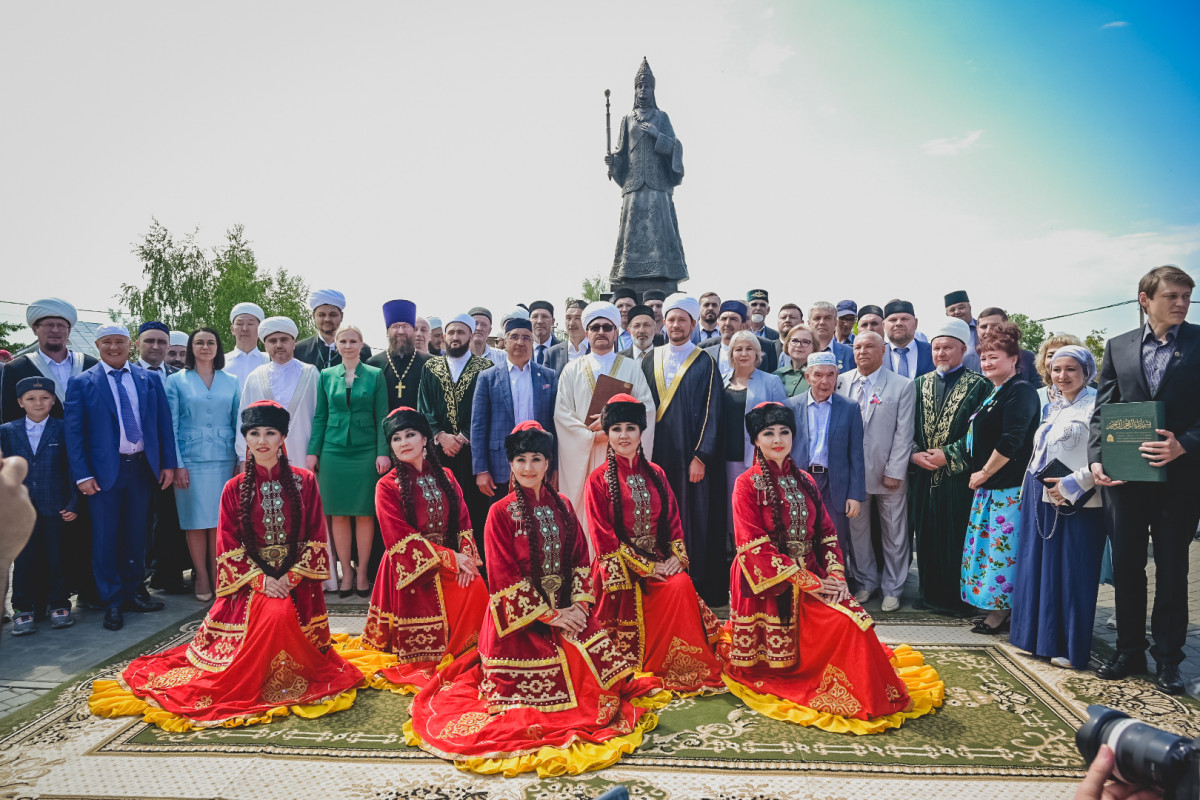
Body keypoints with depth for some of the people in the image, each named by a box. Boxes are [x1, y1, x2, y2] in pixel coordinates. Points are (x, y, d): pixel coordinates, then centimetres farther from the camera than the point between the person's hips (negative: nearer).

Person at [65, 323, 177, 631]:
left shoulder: (150, 379, 6)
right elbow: (73, 433, -4)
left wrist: (168, 463, 1)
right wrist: (82, 475, -10)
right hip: (104, 471, -2)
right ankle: (112, 603, 18)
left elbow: (164, 422, 6)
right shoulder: (81, 383, -1)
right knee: (105, 540, 5)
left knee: (136, 537, 12)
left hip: (143, 468, 2)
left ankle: (131, 594, 26)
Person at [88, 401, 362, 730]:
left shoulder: (304, 482, 1)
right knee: (271, 617, -24)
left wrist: (290, 578, -11)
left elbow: (315, 539, 0)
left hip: (297, 582, 1)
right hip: (251, 581, -1)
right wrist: (261, 580, -11)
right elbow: (229, 548, 1)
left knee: (284, 615, -24)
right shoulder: (235, 489, 2)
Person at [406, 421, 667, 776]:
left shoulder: (563, 507, 7)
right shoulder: (501, 513, -7)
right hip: (521, 616, -4)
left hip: (568, 609, 4)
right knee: (539, 688, -5)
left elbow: (581, 560, 7)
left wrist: (579, 605, -9)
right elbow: (504, 575, -11)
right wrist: (548, 614, -14)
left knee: (593, 667, -8)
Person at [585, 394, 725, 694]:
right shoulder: (599, 480, -3)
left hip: (662, 561, 4)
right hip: (623, 569, -4)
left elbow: (673, 522, 11)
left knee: (683, 584, -25)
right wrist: (647, 567, -14)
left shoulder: (655, 474, 12)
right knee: (680, 587, -26)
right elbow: (603, 538, -8)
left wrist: (677, 557, -8)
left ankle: (693, 665, -9)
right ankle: (661, 669, -12)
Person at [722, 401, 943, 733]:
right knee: (844, 621, -19)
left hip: (813, 577, 5)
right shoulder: (747, 484, -6)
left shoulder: (804, 481, 12)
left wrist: (835, 574, -7)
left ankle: (865, 698, 9)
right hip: (770, 586, -5)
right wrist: (808, 581, -16)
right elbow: (755, 547, -14)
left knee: (854, 621, -16)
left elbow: (826, 532, 11)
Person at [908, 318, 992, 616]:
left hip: (959, 476, -4)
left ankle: (957, 598, 15)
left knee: (956, 538, 1)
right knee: (925, 535, 10)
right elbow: (907, 427, 10)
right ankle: (930, 593, 22)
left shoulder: (979, 385, -2)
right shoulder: (920, 385, 11)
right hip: (923, 475, 4)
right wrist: (915, 454, -6)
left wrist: (948, 455, -14)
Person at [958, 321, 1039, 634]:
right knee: (985, 546, 12)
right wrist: (978, 473, 12)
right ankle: (994, 608, 22)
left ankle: (1000, 614, 6)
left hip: (1008, 488, -10)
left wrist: (984, 473, -13)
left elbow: (1011, 441, -21)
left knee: (1001, 548, -4)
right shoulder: (992, 394, 17)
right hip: (987, 487, 10)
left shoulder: (1020, 391, -12)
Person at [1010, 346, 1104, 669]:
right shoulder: (1052, 408, 15)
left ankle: (1070, 647, 12)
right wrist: (1027, 491, 17)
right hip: (1042, 501, 8)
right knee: (1039, 567, 13)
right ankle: (1041, 636, 26)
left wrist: (1072, 484, -20)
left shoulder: (1095, 405, -10)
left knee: (1071, 574, 0)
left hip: (1076, 505, -8)